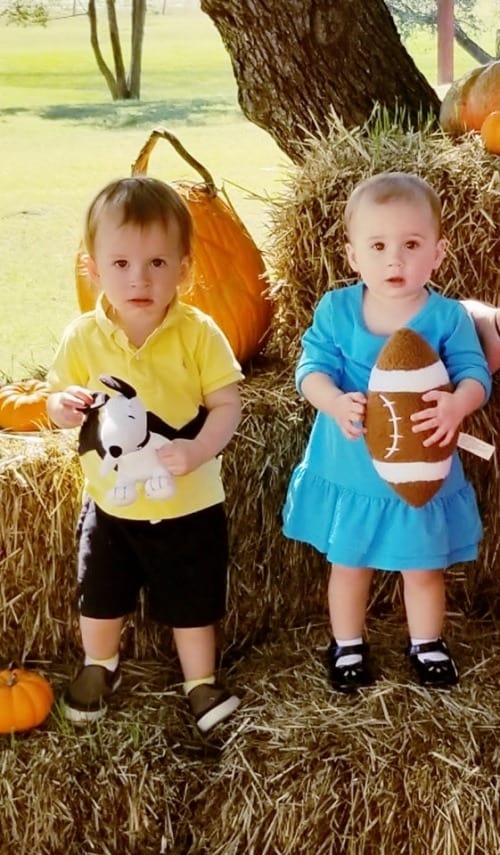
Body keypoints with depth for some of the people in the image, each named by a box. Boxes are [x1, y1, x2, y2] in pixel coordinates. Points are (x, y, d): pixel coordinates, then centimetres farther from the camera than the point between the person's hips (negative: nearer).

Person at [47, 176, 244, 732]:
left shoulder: (198, 334, -16)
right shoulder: (83, 337, -9)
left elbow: (226, 405, -15)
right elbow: (58, 400, 1)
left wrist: (197, 451, -32)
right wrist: (64, 407, -23)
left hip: (188, 504, -2)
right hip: (110, 502, 2)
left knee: (192, 603, 13)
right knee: (100, 598, 20)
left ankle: (201, 682, 36)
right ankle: (99, 667, 47)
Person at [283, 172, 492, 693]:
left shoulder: (448, 317, -12)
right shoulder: (336, 310, -10)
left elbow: (475, 373, -18)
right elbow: (312, 366, -14)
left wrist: (457, 404, -41)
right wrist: (334, 402, -36)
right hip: (349, 471, 1)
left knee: (424, 567, 17)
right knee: (348, 565, 18)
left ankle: (427, 644, 42)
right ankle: (348, 646, 40)